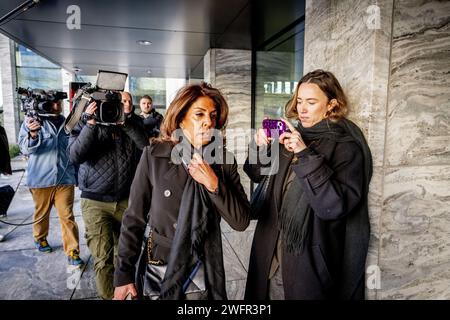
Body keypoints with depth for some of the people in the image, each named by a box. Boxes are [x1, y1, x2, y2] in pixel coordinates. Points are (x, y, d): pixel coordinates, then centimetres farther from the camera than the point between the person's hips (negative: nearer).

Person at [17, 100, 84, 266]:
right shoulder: (32, 121, -3)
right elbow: (25, 148, -10)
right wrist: (33, 134, -31)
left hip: (65, 177, 1)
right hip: (41, 178, -1)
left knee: (67, 216, 0)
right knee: (41, 213, 17)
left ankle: (73, 251, 5)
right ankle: (40, 238, 42)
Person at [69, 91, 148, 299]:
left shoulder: (131, 124, 6)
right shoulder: (85, 124, 1)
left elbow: (145, 145, -13)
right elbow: (75, 156, -15)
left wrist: (125, 121, -19)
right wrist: (90, 123, -21)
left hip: (127, 200, 2)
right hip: (95, 202, -2)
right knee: (103, 257, -5)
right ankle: (109, 296, 14)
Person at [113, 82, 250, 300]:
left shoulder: (224, 160, -7)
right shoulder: (154, 155, -11)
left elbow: (241, 221, -10)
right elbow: (134, 218, -7)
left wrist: (214, 184, -22)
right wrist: (124, 274, -7)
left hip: (204, 271, 2)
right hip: (158, 267, -1)